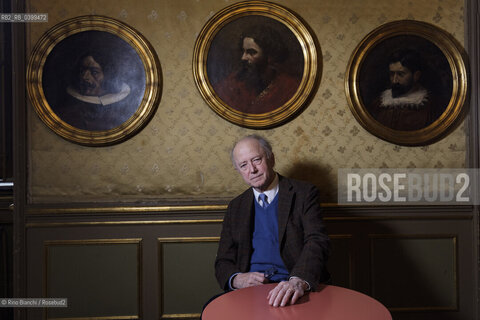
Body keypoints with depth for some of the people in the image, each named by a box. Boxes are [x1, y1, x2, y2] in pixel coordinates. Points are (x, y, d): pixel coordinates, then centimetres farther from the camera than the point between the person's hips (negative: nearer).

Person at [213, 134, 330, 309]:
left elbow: (318, 242, -11)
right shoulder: (236, 207, 15)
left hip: (293, 293, -3)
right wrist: (237, 279, -9)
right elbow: (223, 262, 15)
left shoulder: (303, 193, 4)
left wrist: (299, 281, -30)